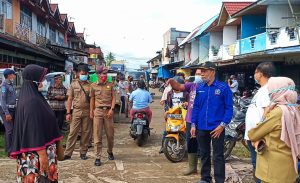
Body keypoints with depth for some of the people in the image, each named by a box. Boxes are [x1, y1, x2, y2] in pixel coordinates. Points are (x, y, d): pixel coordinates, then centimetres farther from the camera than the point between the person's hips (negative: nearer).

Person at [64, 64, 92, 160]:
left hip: (87, 112, 1)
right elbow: (69, 99, 5)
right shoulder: (74, 84, 5)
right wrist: (68, 113, -1)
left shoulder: (90, 85, 5)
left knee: (86, 133, 6)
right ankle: (67, 153, 4)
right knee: (73, 132, -1)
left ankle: (83, 152, 17)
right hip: (76, 111, -1)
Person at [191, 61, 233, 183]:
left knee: (218, 156, 3)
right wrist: (193, 124, 4)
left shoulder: (223, 88, -7)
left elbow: (229, 108, -8)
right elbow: (196, 107, 10)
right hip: (201, 128, 5)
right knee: (204, 154, 15)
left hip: (217, 128, -5)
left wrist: (222, 124, -15)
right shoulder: (199, 88, 7)